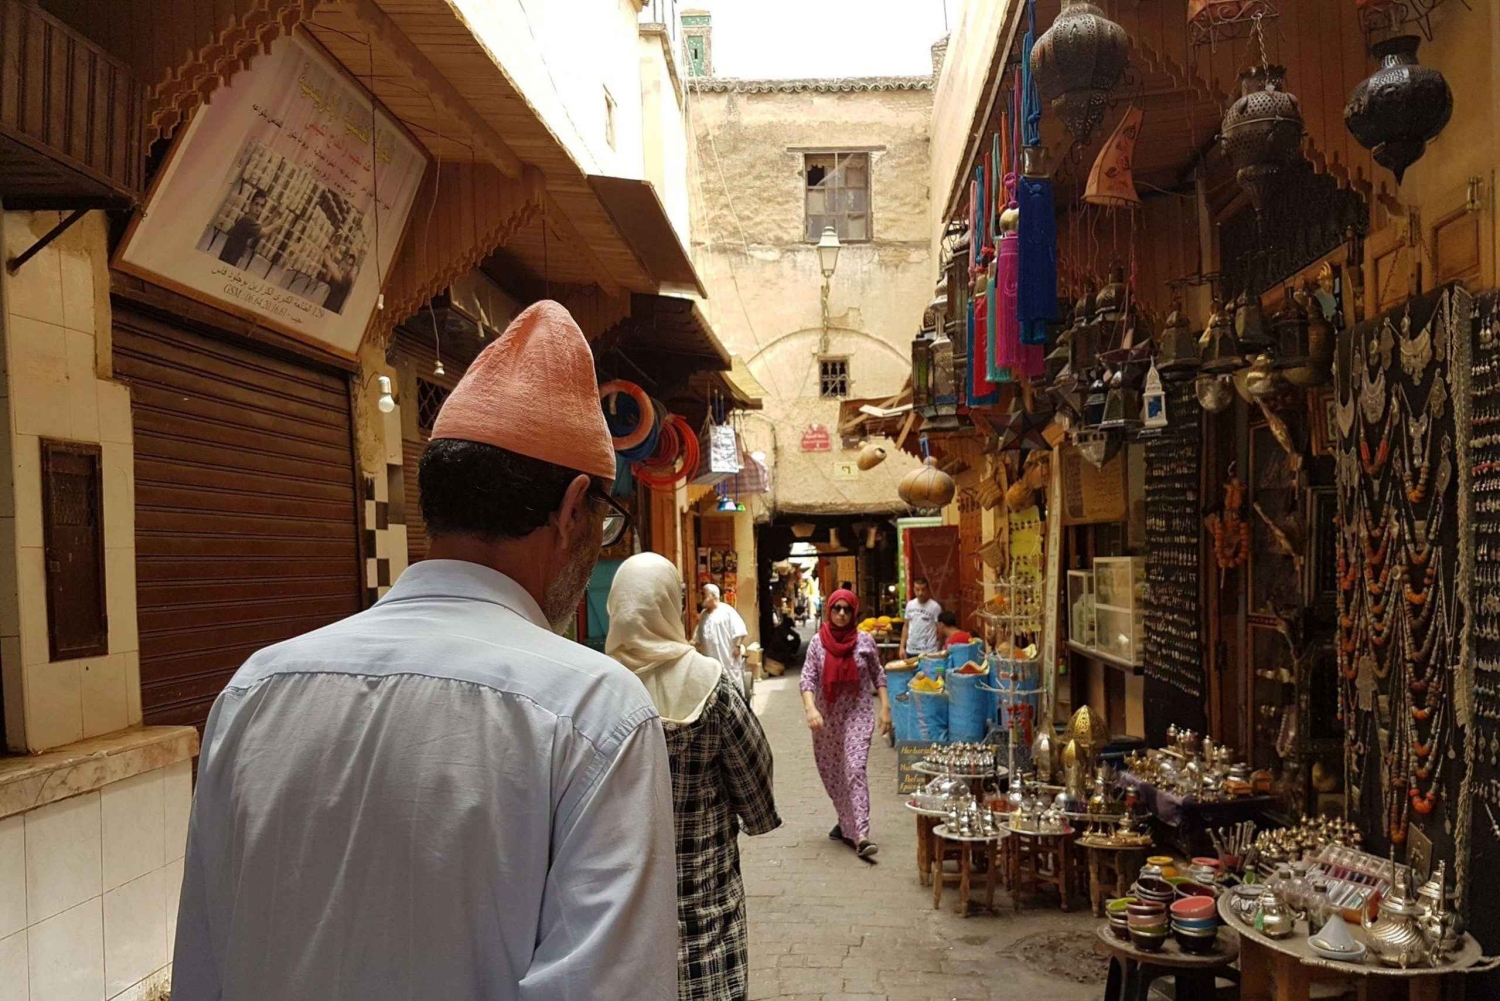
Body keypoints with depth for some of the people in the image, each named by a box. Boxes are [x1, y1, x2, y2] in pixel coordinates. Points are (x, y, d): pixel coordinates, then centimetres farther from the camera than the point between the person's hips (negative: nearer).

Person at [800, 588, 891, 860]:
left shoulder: (865, 641, -2)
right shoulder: (818, 642, -1)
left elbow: (878, 675, 6)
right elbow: (807, 679, -6)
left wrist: (885, 708, -1)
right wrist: (810, 709, -22)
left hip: (857, 715, -2)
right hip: (827, 717, 2)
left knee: (855, 770, -16)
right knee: (831, 774, 12)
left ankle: (861, 835, -20)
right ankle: (846, 822, 34)